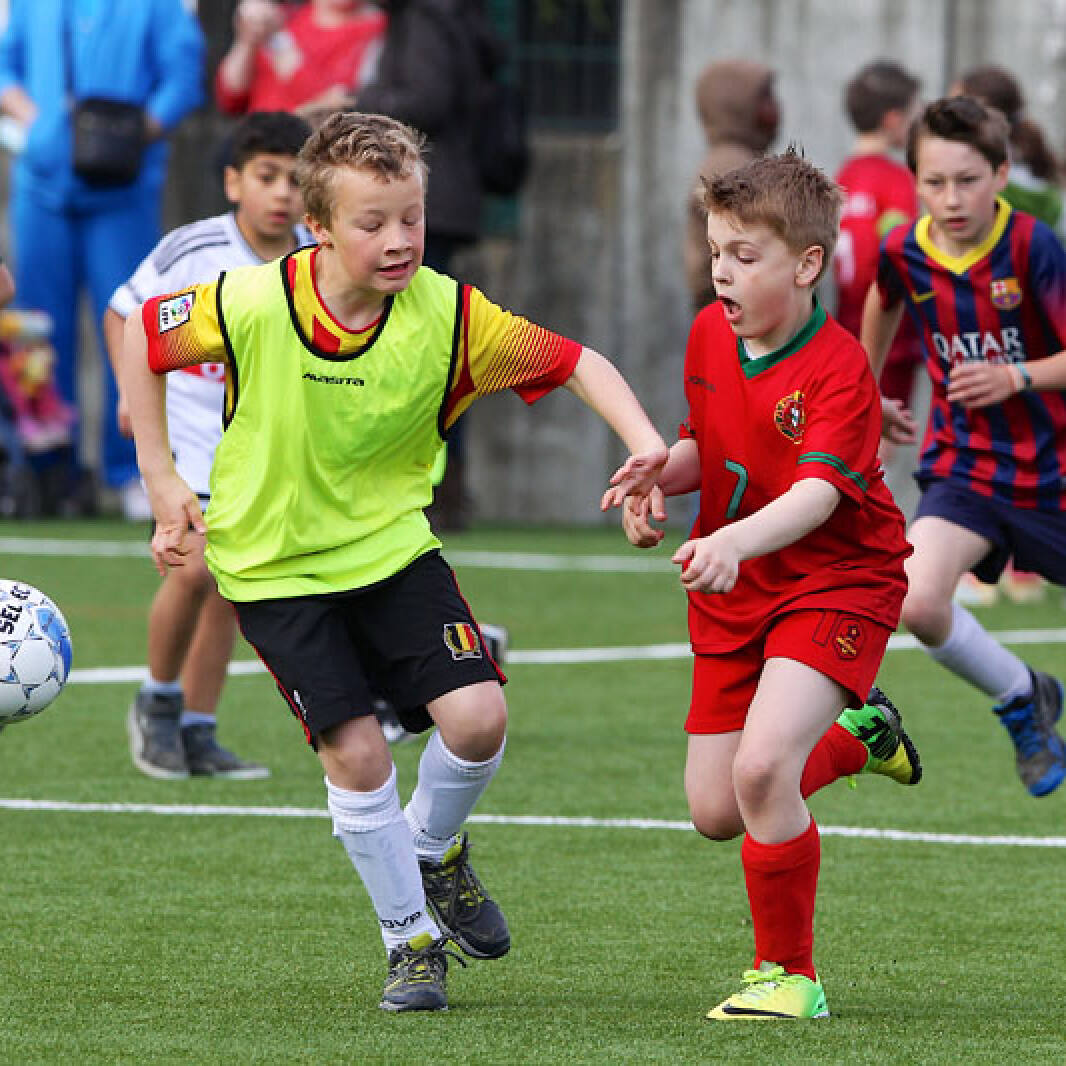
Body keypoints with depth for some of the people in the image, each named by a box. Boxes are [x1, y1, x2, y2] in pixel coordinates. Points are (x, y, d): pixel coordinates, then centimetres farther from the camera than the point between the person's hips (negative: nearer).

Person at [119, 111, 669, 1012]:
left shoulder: (447, 314, -16)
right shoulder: (252, 306, -20)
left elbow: (575, 363, -10)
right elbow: (142, 341, -3)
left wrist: (645, 444, -26)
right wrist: (161, 481, -1)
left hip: (390, 543, 2)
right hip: (273, 564, -2)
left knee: (477, 716, -13)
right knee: (355, 750, -11)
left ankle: (434, 847, 21)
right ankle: (411, 938, 11)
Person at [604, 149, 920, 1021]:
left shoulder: (837, 370, -22)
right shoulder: (710, 335, 1)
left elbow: (818, 491, -35)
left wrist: (733, 543, -52)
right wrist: (660, 474, -5)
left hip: (838, 581, -7)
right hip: (734, 592, 8)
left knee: (760, 768, -27)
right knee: (715, 812, 7)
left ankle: (789, 975, -10)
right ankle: (855, 736, 37)